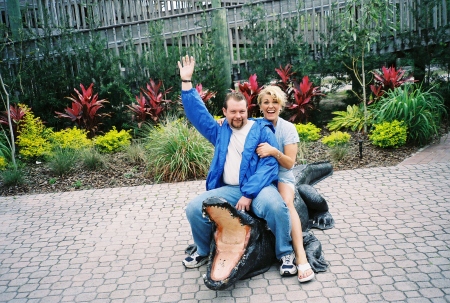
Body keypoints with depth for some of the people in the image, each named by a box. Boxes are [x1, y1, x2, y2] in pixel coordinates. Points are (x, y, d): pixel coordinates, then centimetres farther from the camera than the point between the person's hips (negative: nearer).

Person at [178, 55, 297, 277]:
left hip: (258, 187, -4)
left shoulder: (262, 130, 1)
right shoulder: (220, 132, 16)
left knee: (275, 206, -35)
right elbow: (197, 113, 16)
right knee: (194, 208, -15)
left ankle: (285, 254, -9)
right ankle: (203, 251, 12)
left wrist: (249, 194, -19)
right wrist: (186, 82, 9)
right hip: (228, 189, 4)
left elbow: (269, 165, -9)